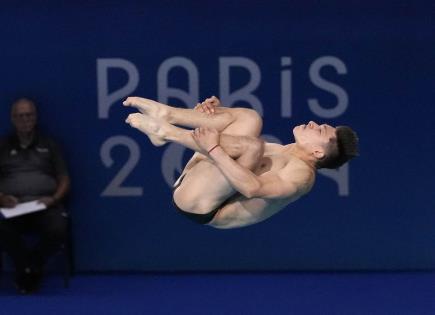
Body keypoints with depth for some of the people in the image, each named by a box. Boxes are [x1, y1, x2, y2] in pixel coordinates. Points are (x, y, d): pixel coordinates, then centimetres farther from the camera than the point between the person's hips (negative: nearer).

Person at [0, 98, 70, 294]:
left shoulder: (48, 145, 19)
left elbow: (64, 180, 15)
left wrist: (54, 199, -5)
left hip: (45, 204, 1)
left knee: (58, 230, -34)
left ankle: (28, 268, -4)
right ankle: (31, 270, -9)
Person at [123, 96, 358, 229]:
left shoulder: (302, 173, -8)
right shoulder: (285, 152, 22)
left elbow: (253, 188, -26)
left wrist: (214, 149, -26)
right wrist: (213, 111, 10)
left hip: (198, 205, -9)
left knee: (252, 145, -28)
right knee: (249, 119, 8)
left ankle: (165, 131, -17)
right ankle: (167, 115, -12)